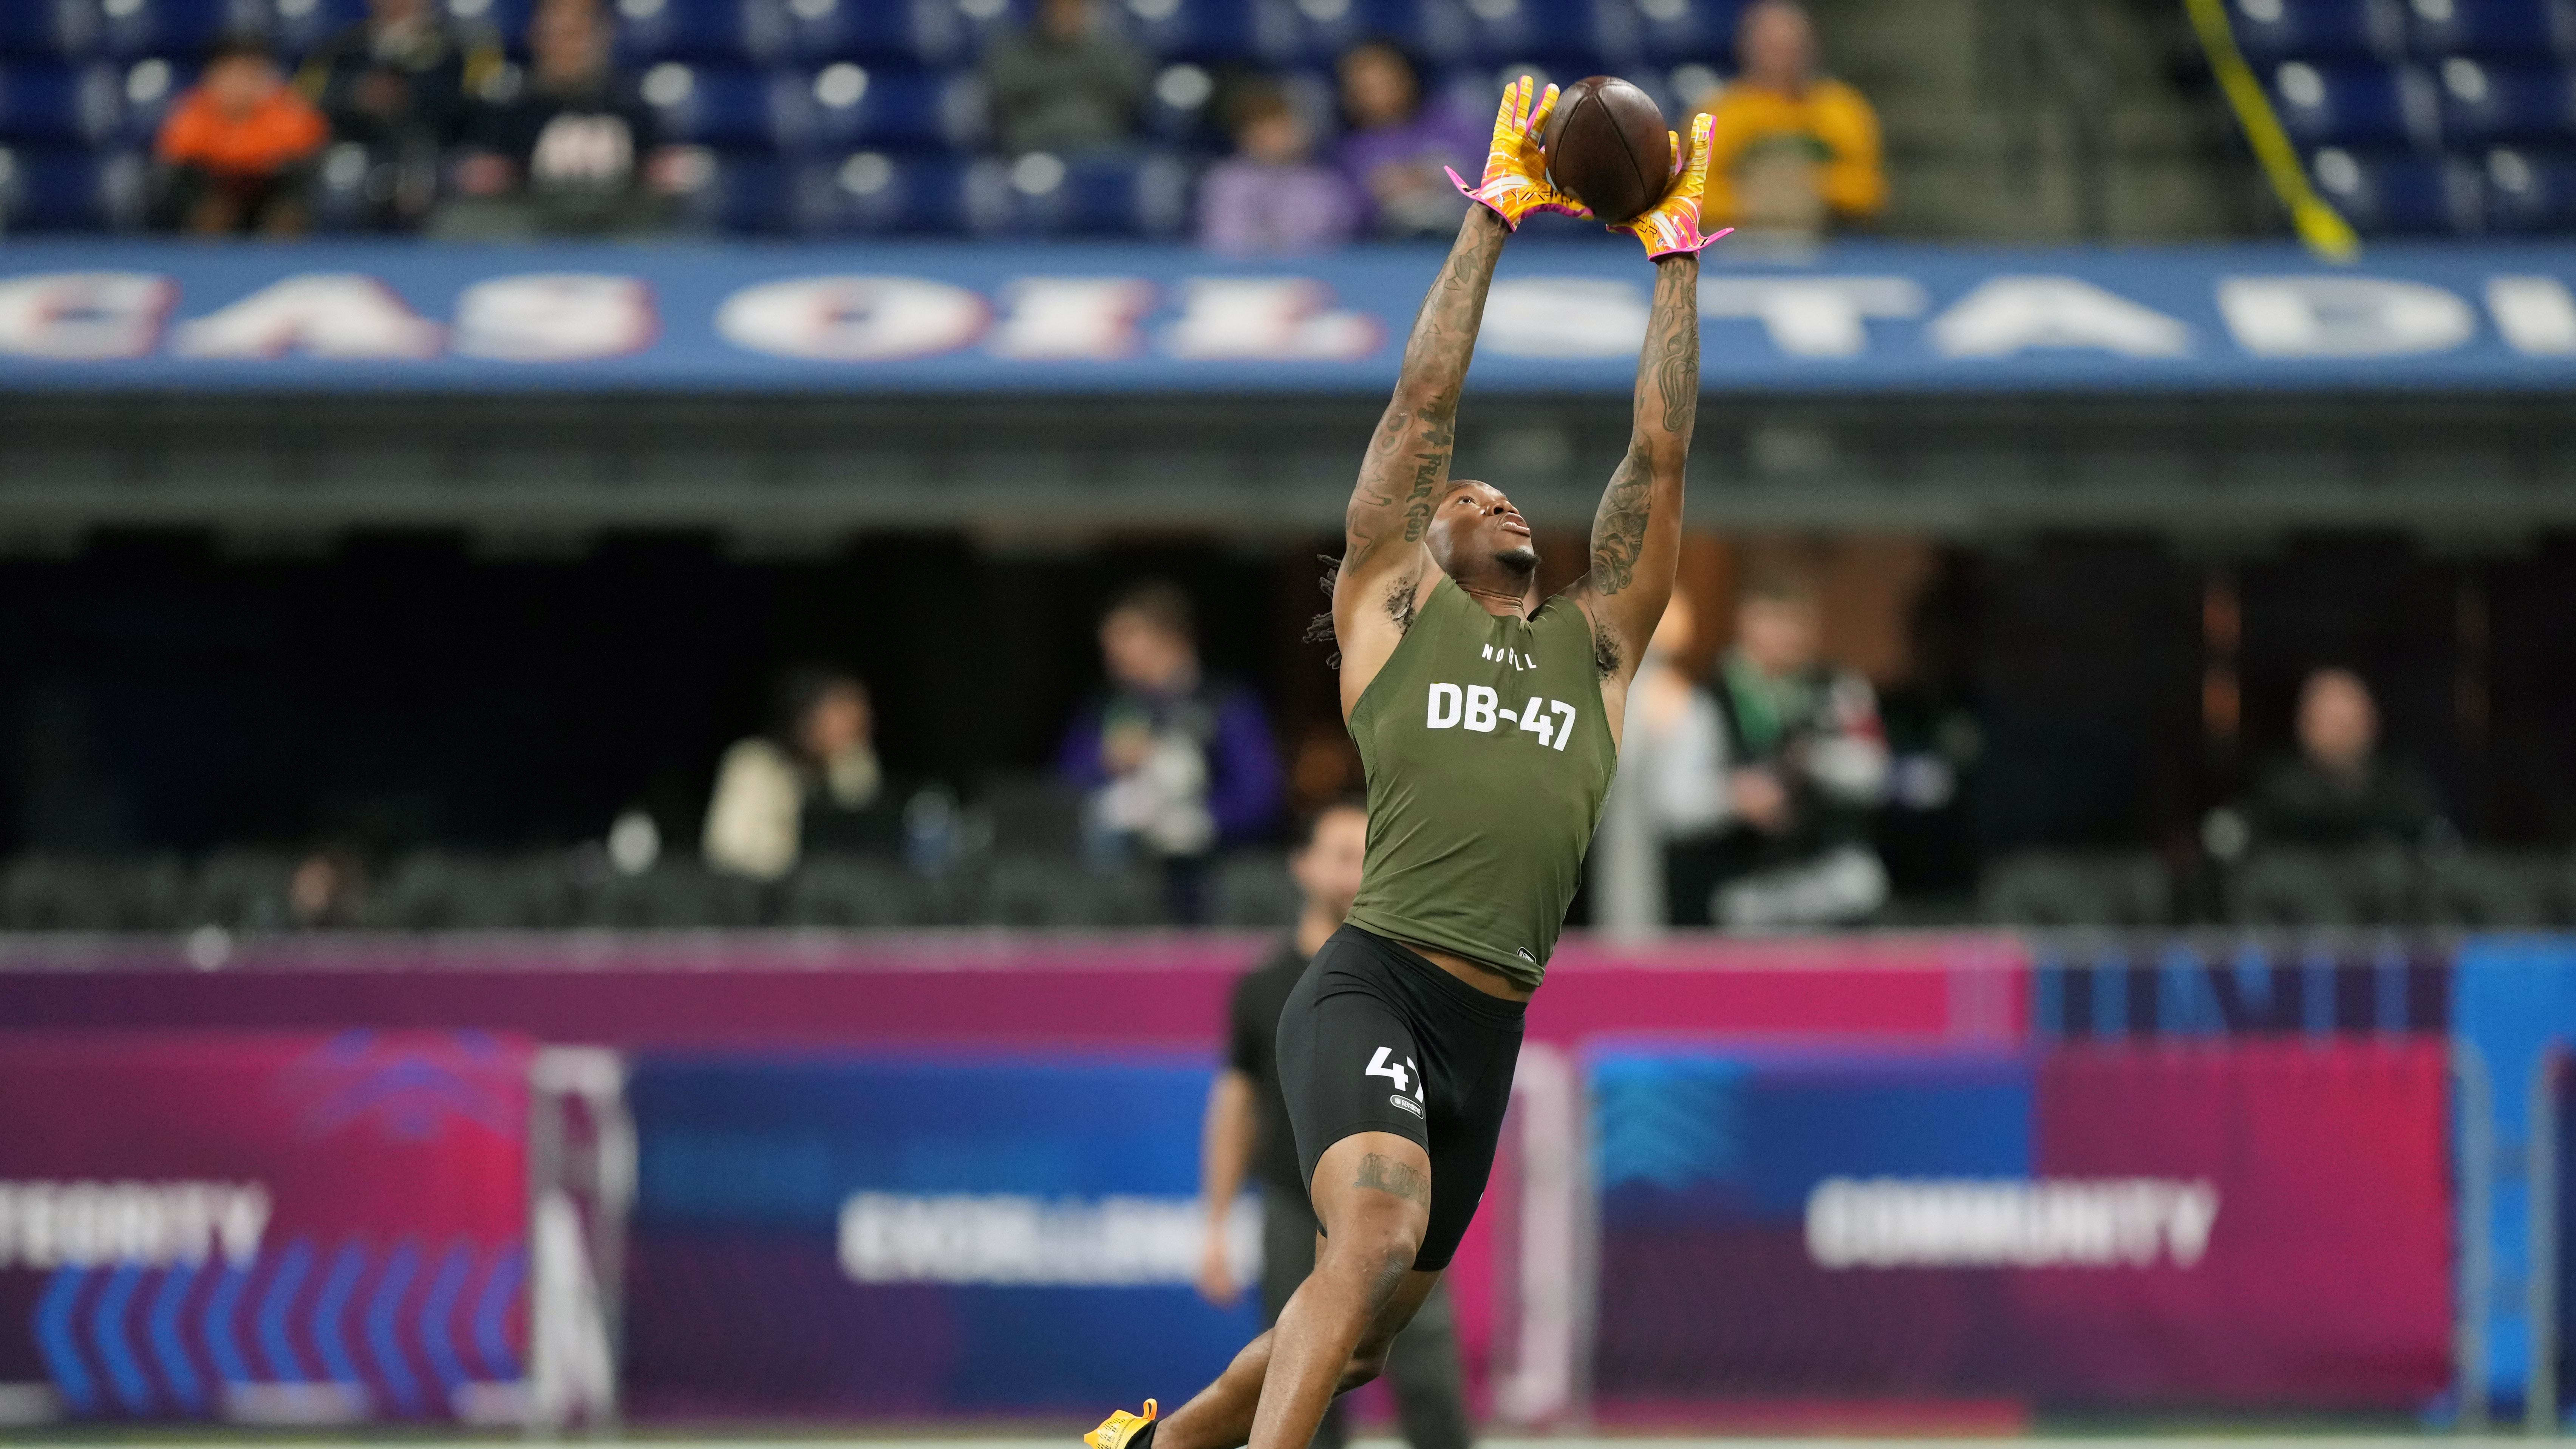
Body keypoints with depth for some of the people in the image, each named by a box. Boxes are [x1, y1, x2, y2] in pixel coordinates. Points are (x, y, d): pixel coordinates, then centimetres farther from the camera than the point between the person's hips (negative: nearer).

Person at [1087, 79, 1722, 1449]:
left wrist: (1674, 255, 18)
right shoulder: (1394, 609, 11)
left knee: (1358, 1334, 14)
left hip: (1491, 1030, 6)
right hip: (1372, 988, -6)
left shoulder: (1594, 641, 20)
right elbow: (1423, 402, 9)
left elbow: (1660, 453, 18)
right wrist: (1492, 216, 11)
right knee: (1378, 1231, -31)